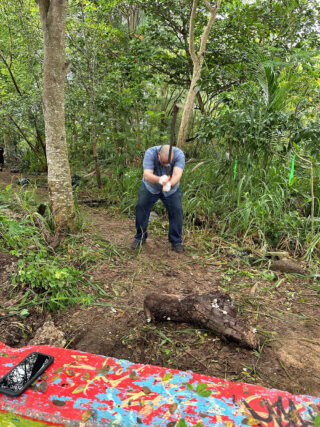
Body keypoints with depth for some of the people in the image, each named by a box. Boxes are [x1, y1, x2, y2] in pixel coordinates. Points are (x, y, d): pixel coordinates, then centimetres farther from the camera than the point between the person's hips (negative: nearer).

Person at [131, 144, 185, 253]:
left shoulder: (179, 154, -28)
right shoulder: (150, 153, -30)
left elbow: (177, 174, -40)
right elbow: (147, 174, -40)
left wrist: (169, 184, -61)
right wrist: (160, 180, -61)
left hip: (172, 189, 0)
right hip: (150, 187, 0)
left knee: (177, 210, -9)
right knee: (141, 207, -5)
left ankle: (176, 241, 7)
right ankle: (140, 238, 14)